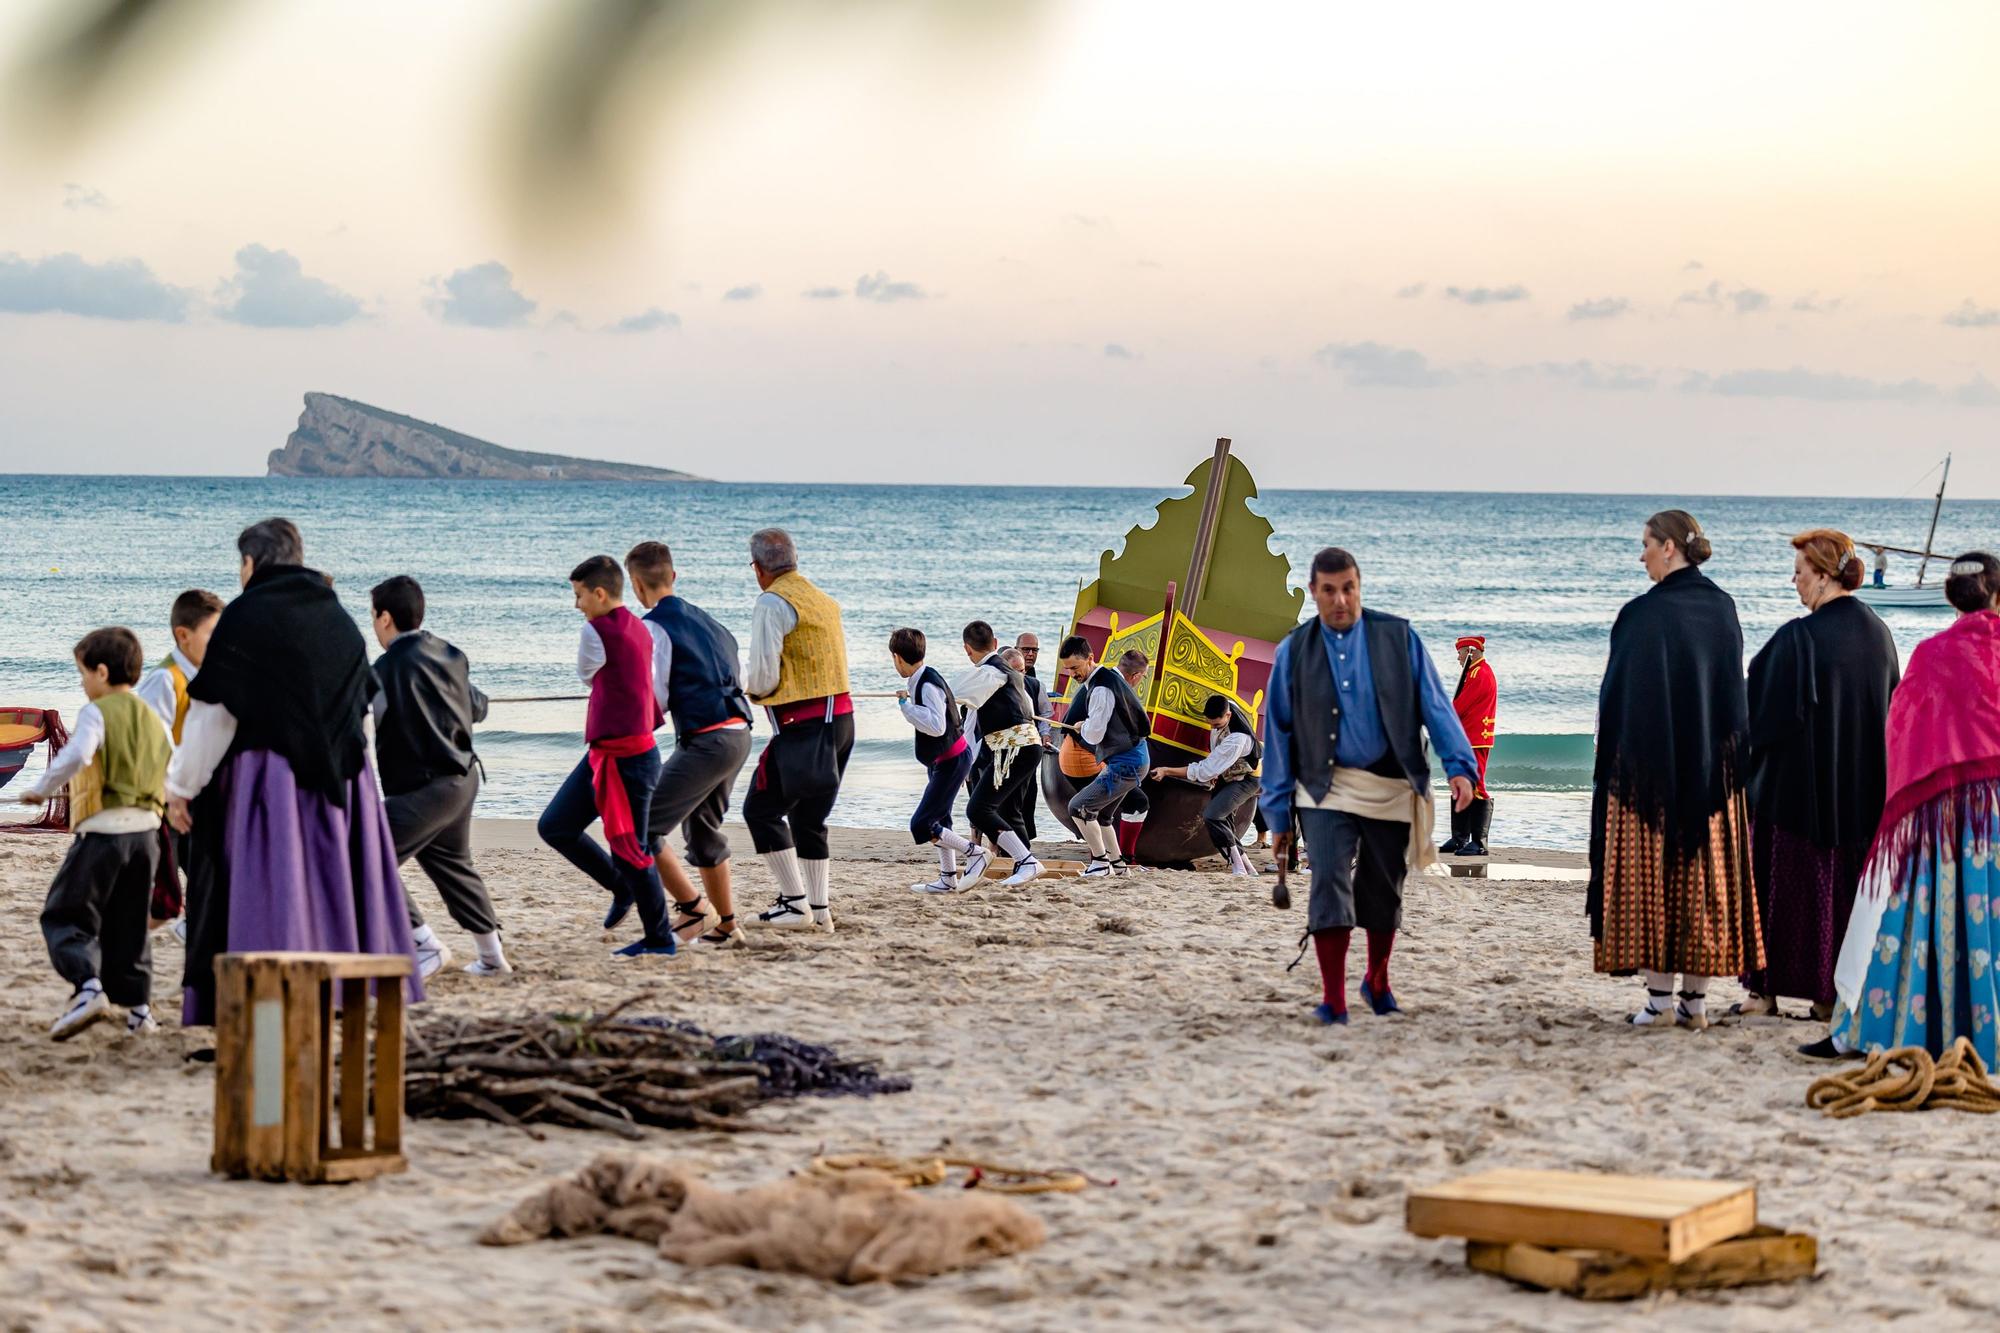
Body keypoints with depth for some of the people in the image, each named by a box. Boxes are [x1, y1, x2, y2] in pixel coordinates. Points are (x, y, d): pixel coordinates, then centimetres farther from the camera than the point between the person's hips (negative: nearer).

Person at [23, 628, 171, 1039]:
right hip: (145, 831, 6)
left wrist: (42, 789, -15)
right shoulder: (153, 720, 13)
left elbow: (76, 756, -26)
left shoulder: (96, 713, -8)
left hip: (101, 831, -6)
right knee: (128, 924, 16)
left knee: (65, 915, 1)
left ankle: (88, 986, -20)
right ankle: (138, 1005, 13)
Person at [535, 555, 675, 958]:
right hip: (603, 754, 10)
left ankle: (660, 940, 10)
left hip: (626, 760, -10)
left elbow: (587, 675, 2)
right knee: (554, 826, 13)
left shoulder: (597, 631, -16)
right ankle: (622, 888, 26)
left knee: (629, 849, -1)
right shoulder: (638, 629, 9)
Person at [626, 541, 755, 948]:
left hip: (704, 741, -9)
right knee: (703, 830, 24)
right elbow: (738, 674, 22)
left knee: (641, 829, -5)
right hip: (738, 733, 9)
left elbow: (652, 700, -11)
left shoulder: (654, 627, -8)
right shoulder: (702, 618, 18)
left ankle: (693, 907, -6)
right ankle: (726, 927, 29)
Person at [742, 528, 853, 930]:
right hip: (841, 718, 8)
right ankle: (820, 909, 17)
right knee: (809, 816, 17)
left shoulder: (773, 603, -11)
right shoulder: (825, 601, 15)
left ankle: (795, 903, -4)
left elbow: (763, 679, -15)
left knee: (761, 808, 0)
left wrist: (746, 677, 9)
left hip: (803, 727, -8)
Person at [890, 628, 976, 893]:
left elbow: (937, 726, -36)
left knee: (921, 826, -10)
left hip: (952, 761, -10)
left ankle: (974, 853, -2)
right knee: (939, 820, 18)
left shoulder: (928, 685, -24)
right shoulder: (923, 679, 6)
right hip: (944, 760, 10)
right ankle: (948, 878, 26)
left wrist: (906, 704, -30)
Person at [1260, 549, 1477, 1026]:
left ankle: (1377, 981, 34)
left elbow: (1435, 705, 0)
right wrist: (1278, 812, 3)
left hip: (1391, 786, 1)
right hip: (1328, 788, -1)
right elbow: (1277, 732, 5)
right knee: (1330, 884, -15)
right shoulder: (1295, 651, 3)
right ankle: (1333, 1001, -11)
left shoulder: (1398, 637, 2)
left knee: (1384, 890, 11)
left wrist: (1460, 766, -13)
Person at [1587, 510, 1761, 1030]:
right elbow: (1736, 691, 11)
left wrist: (1609, 765, -2)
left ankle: (1660, 998, 0)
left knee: (1651, 874, 1)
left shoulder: (1643, 614, -13)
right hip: (1713, 767, 5)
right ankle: (1696, 1000, 10)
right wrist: (1729, 760, 18)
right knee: (1707, 879, 8)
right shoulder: (1723, 610, 5)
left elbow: (1618, 695, -10)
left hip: (1649, 765, -5)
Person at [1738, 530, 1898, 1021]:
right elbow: (1891, 708, 11)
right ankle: (1834, 993, 12)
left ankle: (1767, 989, 8)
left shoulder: (1798, 638, -19)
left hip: (1797, 784, -6)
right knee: (1848, 883, 11)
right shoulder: (1878, 633, 3)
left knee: (1787, 880, 4)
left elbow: (1761, 708, -14)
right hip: (1862, 791, 6)